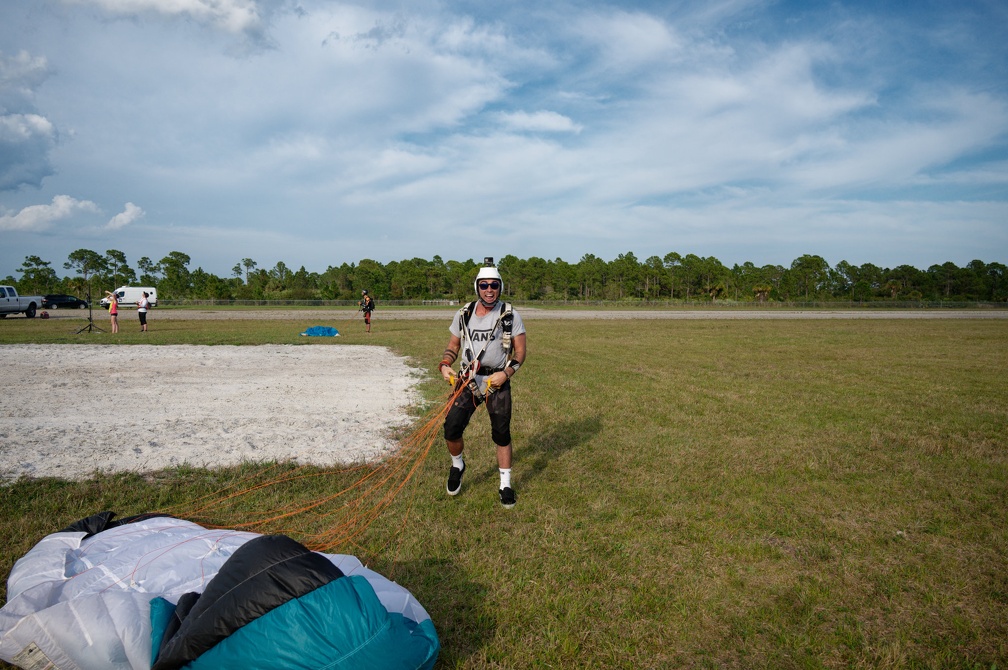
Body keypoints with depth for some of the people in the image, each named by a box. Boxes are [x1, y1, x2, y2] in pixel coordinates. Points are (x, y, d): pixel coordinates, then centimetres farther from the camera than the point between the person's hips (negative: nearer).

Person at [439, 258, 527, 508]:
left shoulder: (510, 316, -4)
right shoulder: (464, 314, 5)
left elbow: (520, 351, -2)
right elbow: (453, 346, 13)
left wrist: (506, 373, -18)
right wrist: (445, 365, -7)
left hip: (498, 382, -2)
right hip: (468, 381, 2)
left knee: (502, 434, 6)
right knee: (452, 428, -8)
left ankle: (505, 485, 21)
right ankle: (457, 466, 23)